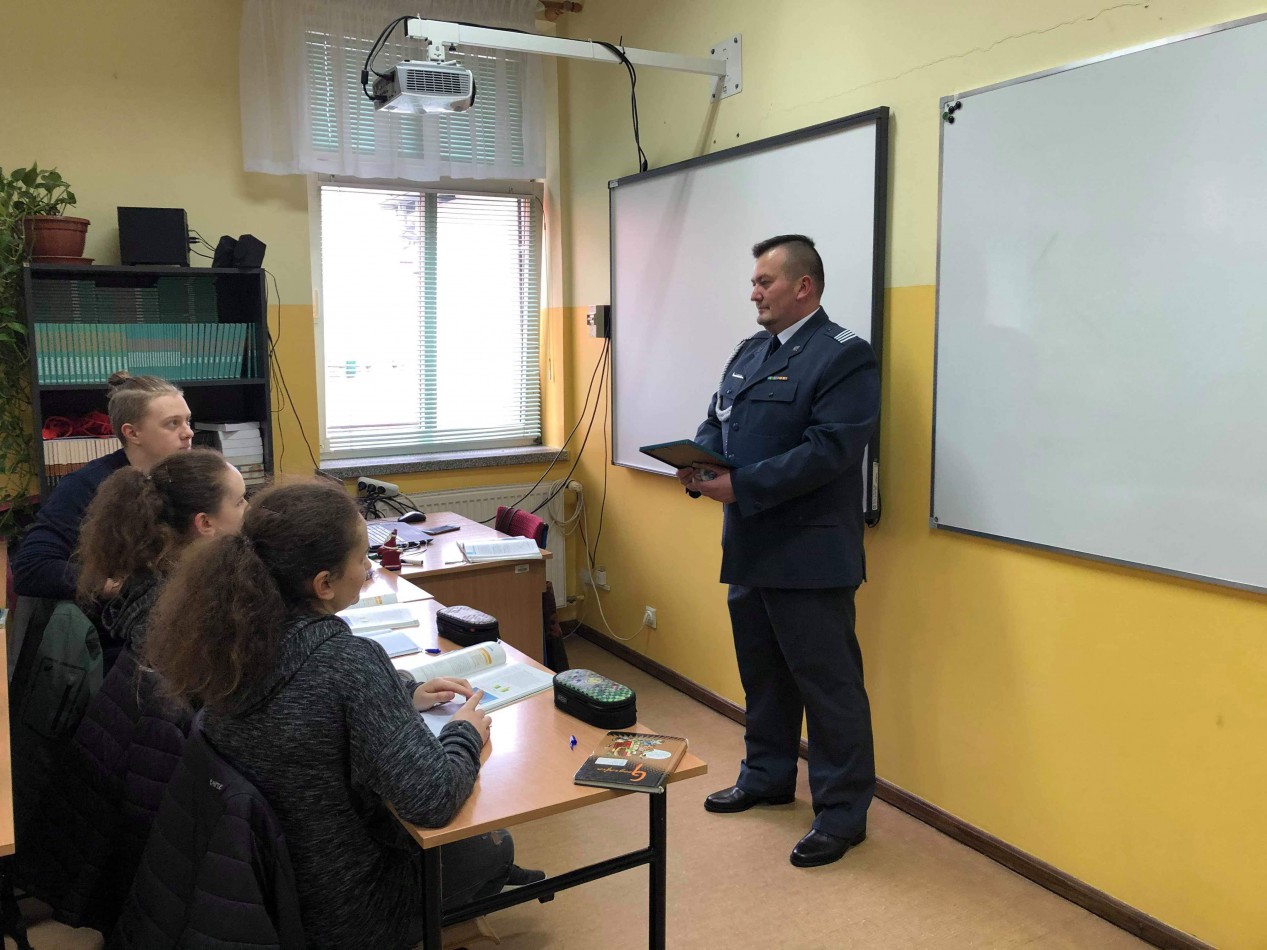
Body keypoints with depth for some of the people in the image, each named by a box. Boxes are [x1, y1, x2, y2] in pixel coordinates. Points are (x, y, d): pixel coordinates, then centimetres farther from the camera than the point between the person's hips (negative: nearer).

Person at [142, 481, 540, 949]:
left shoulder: (237, 633, -11)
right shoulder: (348, 661, -33)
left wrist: (405, 693, 6)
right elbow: (431, 799, -30)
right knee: (493, 845, 21)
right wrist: (466, 733, -11)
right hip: (337, 912, -6)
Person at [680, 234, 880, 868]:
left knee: (829, 683, 2)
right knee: (762, 673, 21)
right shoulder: (749, 352, 14)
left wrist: (742, 487, -24)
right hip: (749, 548, 8)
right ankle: (767, 775, 39)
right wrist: (698, 463, -6)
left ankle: (843, 811, 16)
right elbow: (717, 422, 16)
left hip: (808, 555, -8)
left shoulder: (844, 357, -12)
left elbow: (827, 451, -22)